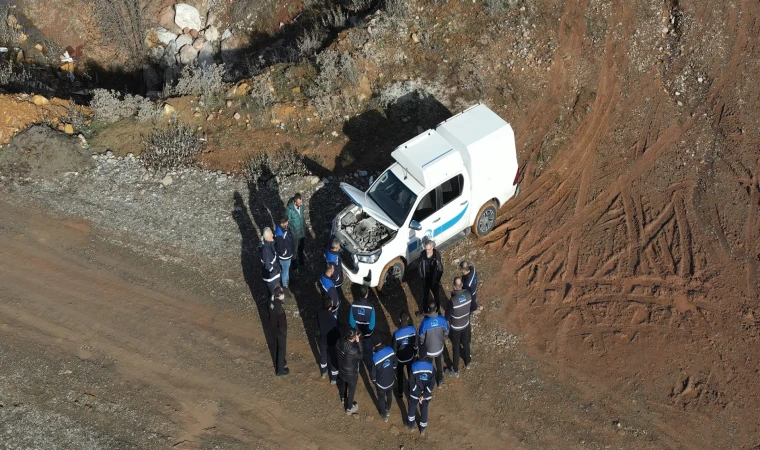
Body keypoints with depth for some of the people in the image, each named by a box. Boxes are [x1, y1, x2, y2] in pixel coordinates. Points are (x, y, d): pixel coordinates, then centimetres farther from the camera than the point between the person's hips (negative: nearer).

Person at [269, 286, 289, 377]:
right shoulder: (280, 309, -37)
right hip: (279, 332, -7)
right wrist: (285, 334, -10)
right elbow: (282, 324, -26)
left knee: (277, 348, 28)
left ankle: (278, 363, 50)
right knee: (281, 350, 14)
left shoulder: (272, 302, -13)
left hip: (273, 329, 7)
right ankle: (280, 370, 31)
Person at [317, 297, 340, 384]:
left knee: (323, 355, 29)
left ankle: (324, 372, 52)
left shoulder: (319, 313, -19)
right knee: (333, 358, 16)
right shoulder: (332, 318, -36)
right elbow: (336, 331, -22)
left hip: (322, 339, 5)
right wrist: (339, 338, -3)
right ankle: (333, 378, 32)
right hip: (332, 340, -5)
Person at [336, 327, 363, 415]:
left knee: (342, 384, 35)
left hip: (341, 370, 5)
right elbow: (361, 356, -20)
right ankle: (349, 409, 45)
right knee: (351, 390, 22)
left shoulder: (339, 342, -25)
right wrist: (358, 342, -24)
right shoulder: (353, 350, -41)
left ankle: (343, 398, 64)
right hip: (351, 373, -5)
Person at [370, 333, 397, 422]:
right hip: (391, 380, 4)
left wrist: (374, 381, 2)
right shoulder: (390, 350, -23)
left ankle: (384, 415, 46)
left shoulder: (375, 358, -35)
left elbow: (373, 373, -20)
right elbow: (395, 363, -4)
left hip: (381, 383, -4)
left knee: (381, 398, 25)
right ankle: (388, 410, 57)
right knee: (389, 395, 31)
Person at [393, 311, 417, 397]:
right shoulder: (413, 329, -24)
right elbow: (415, 343, -7)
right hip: (410, 356, 2)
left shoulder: (396, 334, -32)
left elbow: (394, 348, -18)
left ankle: (400, 392, 43)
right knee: (411, 374, 26)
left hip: (400, 358, -2)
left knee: (400, 375, 24)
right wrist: (415, 352, 14)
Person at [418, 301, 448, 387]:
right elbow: (446, 332, -6)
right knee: (439, 364, 30)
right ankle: (440, 381, 50)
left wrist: (421, 346, 2)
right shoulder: (442, 319, -24)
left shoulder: (425, 322, -33)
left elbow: (421, 337, -19)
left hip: (428, 350, -2)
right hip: (439, 348, 2)